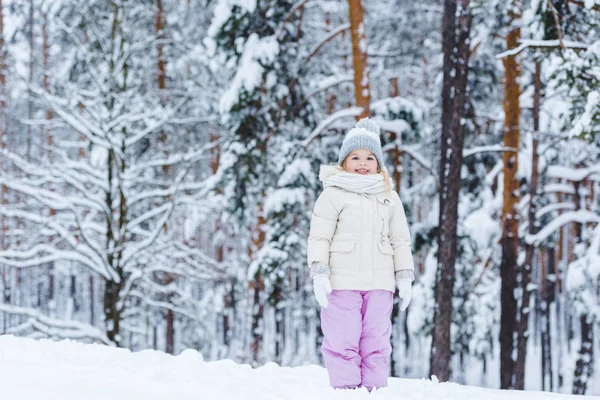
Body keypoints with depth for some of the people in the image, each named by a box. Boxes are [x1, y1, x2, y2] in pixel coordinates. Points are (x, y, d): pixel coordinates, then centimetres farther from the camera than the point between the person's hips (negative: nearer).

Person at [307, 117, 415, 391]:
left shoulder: (389, 198, 15)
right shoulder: (333, 194, 2)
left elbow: (401, 240, 16)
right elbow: (319, 237, -1)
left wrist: (404, 276, 8)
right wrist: (319, 273, -11)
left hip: (379, 283, 3)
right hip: (342, 282, -3)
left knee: (376, 340, 3)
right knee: (342, 340, -5)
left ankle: (374, 387, 7)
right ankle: (345, 387, -2)